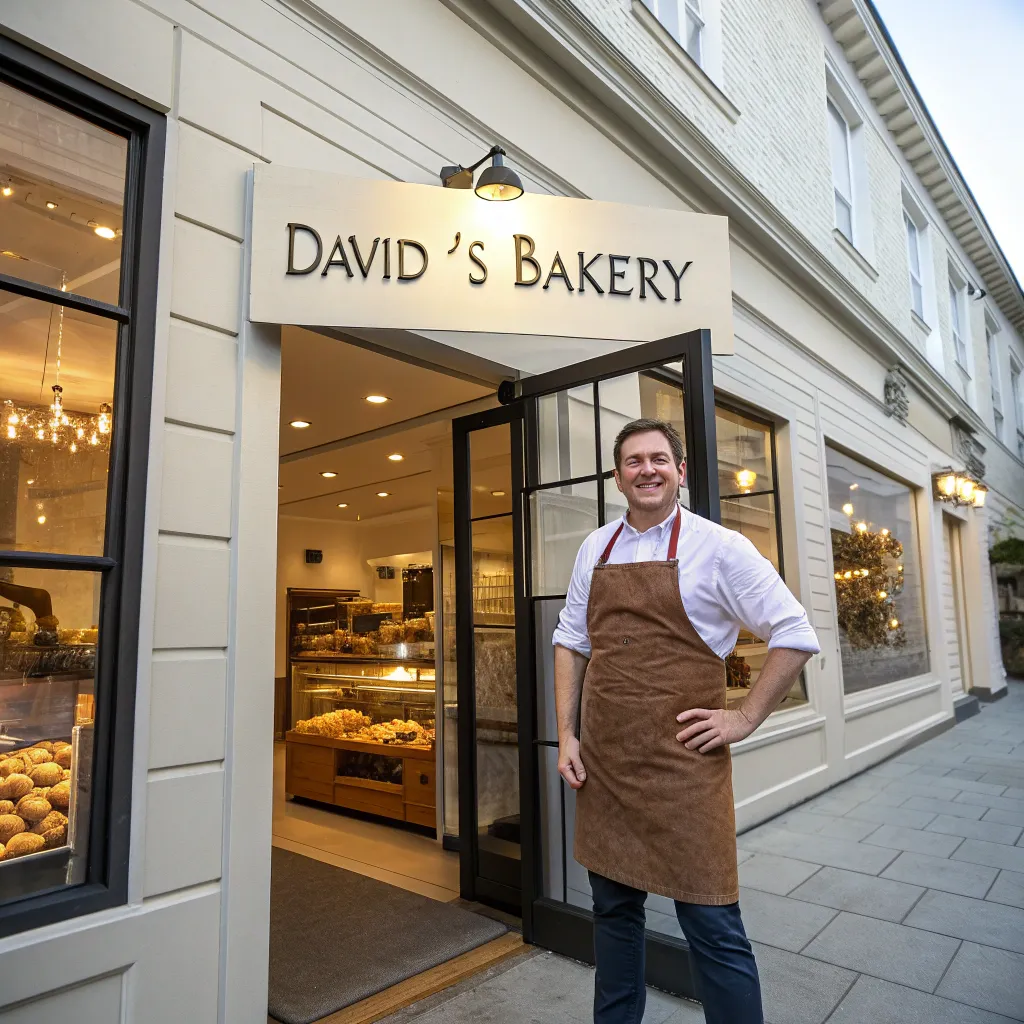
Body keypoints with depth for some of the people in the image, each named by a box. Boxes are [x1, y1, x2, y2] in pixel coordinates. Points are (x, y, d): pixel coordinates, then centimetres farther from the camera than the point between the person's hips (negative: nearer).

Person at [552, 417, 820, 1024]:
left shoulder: (718, 547, -6)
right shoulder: (595, 549, 8)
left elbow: (796, 634, -4)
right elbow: (571, 641, 14)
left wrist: (746, 718, -7)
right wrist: (567, 734, 8)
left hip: (683, 762, -5)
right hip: (603, 760, 5)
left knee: (711, 924, 3)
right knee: (613, 908, 19)